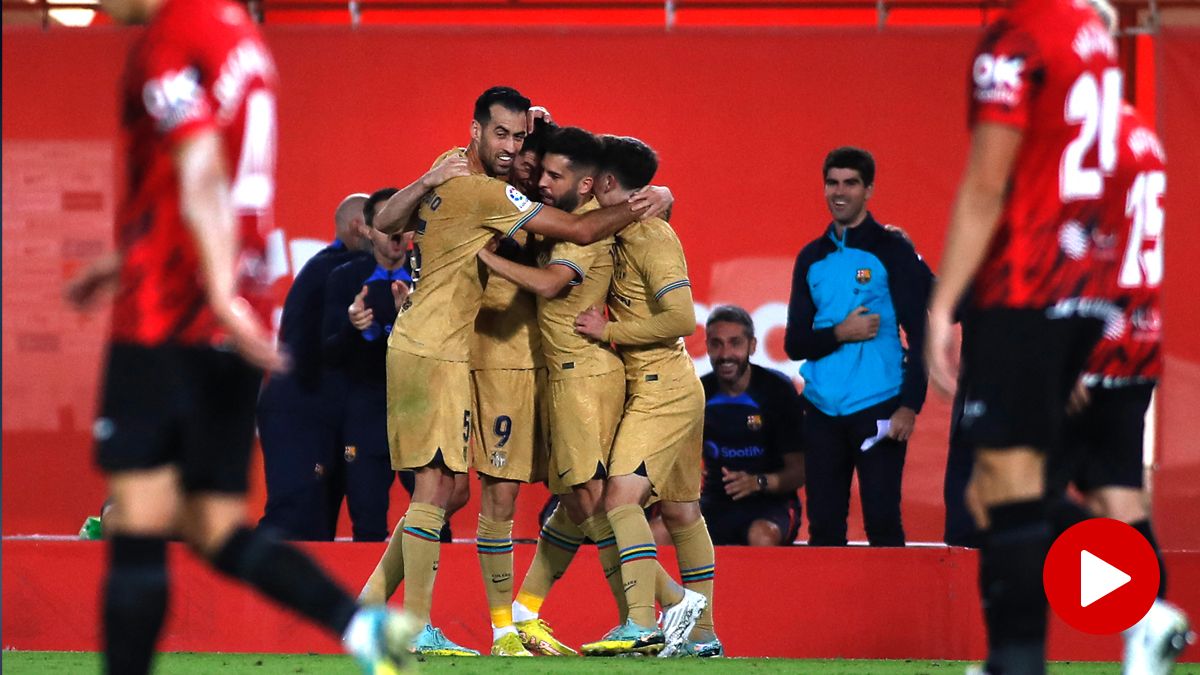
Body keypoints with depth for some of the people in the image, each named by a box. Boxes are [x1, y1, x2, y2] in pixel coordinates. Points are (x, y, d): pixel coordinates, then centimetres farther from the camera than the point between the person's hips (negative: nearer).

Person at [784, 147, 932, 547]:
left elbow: (920, 334, -3)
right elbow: (795, 343, 10)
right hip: (823, 411, 4)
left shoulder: (891, 251, 0)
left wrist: (910, 406, -12)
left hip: (877, 410, -4)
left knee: (882, 524, -7)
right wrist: (840, 333, -10)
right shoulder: (812, 258, 13)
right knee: (824, 527, 4)